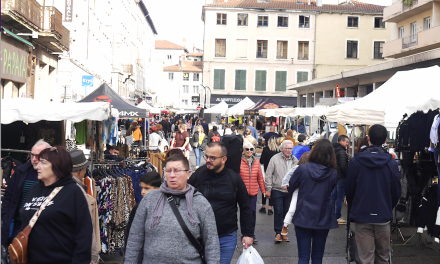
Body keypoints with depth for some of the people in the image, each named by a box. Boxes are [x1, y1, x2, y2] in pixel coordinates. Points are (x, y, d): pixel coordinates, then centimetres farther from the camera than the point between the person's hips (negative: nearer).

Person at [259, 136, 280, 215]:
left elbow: (261, 161, -6)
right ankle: (270, 208, 7)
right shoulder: (279, 150, -9)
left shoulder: (266, 149, -9)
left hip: (266, 171, 0)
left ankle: (263, 207, 18)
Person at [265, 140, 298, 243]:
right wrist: (268, 189, -7)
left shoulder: (295, 160, 7)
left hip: (290, 191, 3)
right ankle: (278, 233, 8)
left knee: (287, 213, 9)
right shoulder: (275, 159, -4)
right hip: (277, 191, -3)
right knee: (278, 212, -1)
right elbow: (269, 174, -4)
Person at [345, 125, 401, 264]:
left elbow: (349, 190, 0)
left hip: (362, 217, -1)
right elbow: (396, 192, 5)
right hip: (384, 217, 1)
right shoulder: (391, 163, -4)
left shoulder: (355, 161, -7)